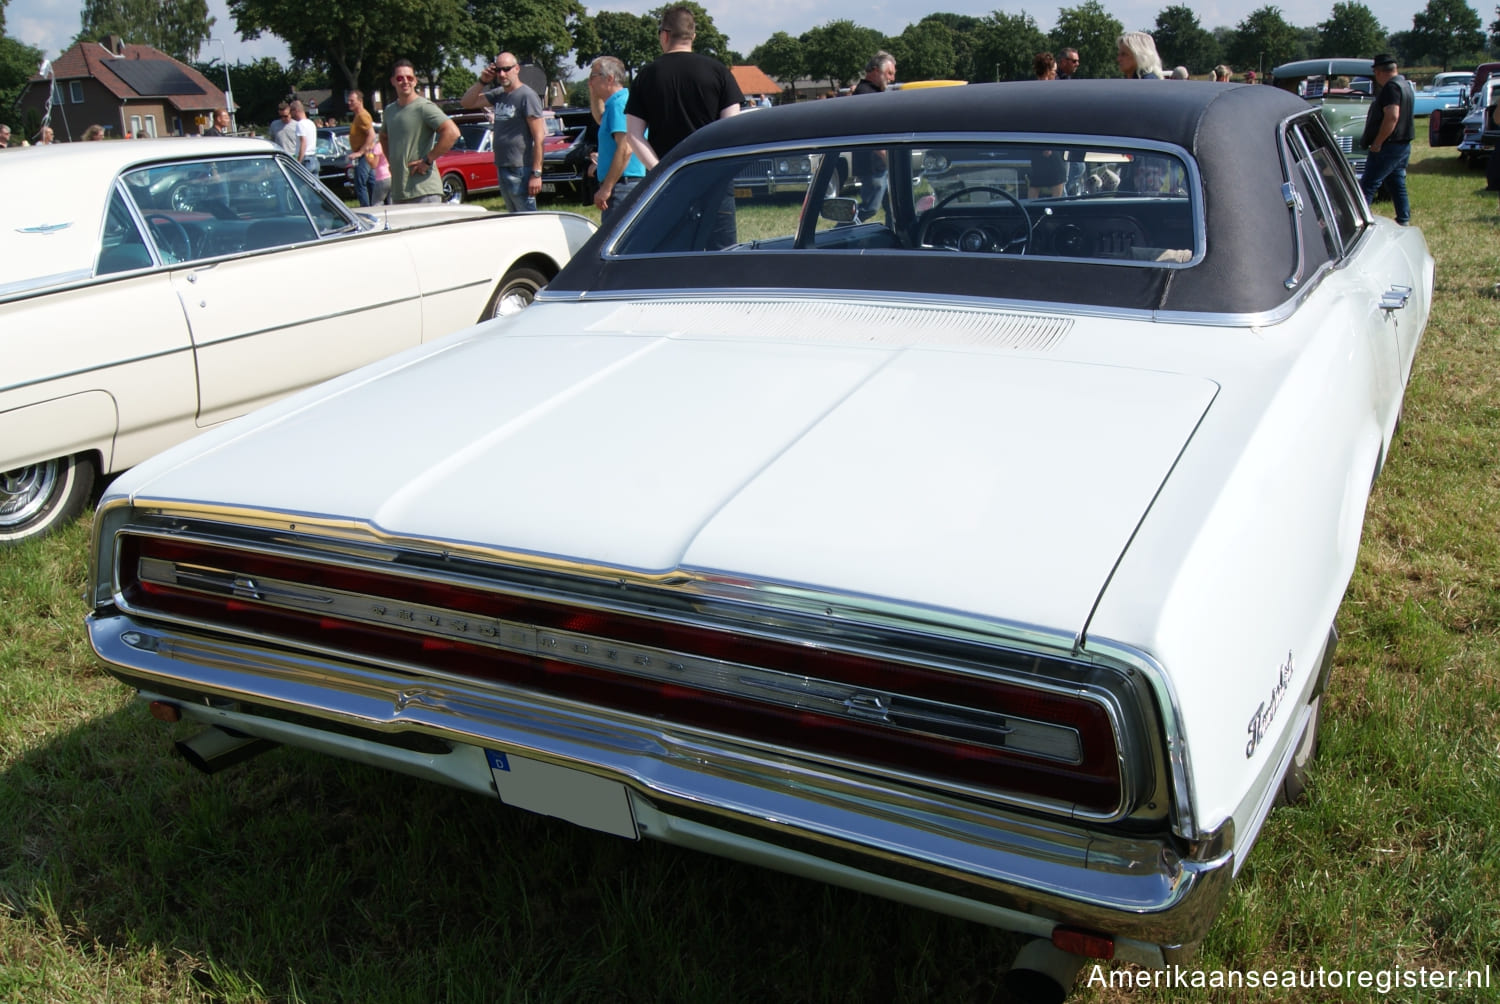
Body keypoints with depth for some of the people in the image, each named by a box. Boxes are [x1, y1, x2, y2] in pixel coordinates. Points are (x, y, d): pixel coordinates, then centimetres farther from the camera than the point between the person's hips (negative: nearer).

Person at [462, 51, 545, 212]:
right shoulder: (498, 94, 13)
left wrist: (536, 174, -19)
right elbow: (467, 102, 19)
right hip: (502, 168, 8)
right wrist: (482, 81, 4)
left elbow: (539, 138, -14)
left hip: (520, 170, -8)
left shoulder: (527, 96, -10)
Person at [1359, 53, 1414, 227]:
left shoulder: (1391, 87, -16)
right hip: (1404, 145, 10)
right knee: (1398, 184, 13)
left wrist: (1377, 143, -23)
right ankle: (1404, 221, 15)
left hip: (1389, 146, -10)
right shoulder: (1405, 85, 16)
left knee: (1368, 186, -8)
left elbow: (1392, 116, -27)